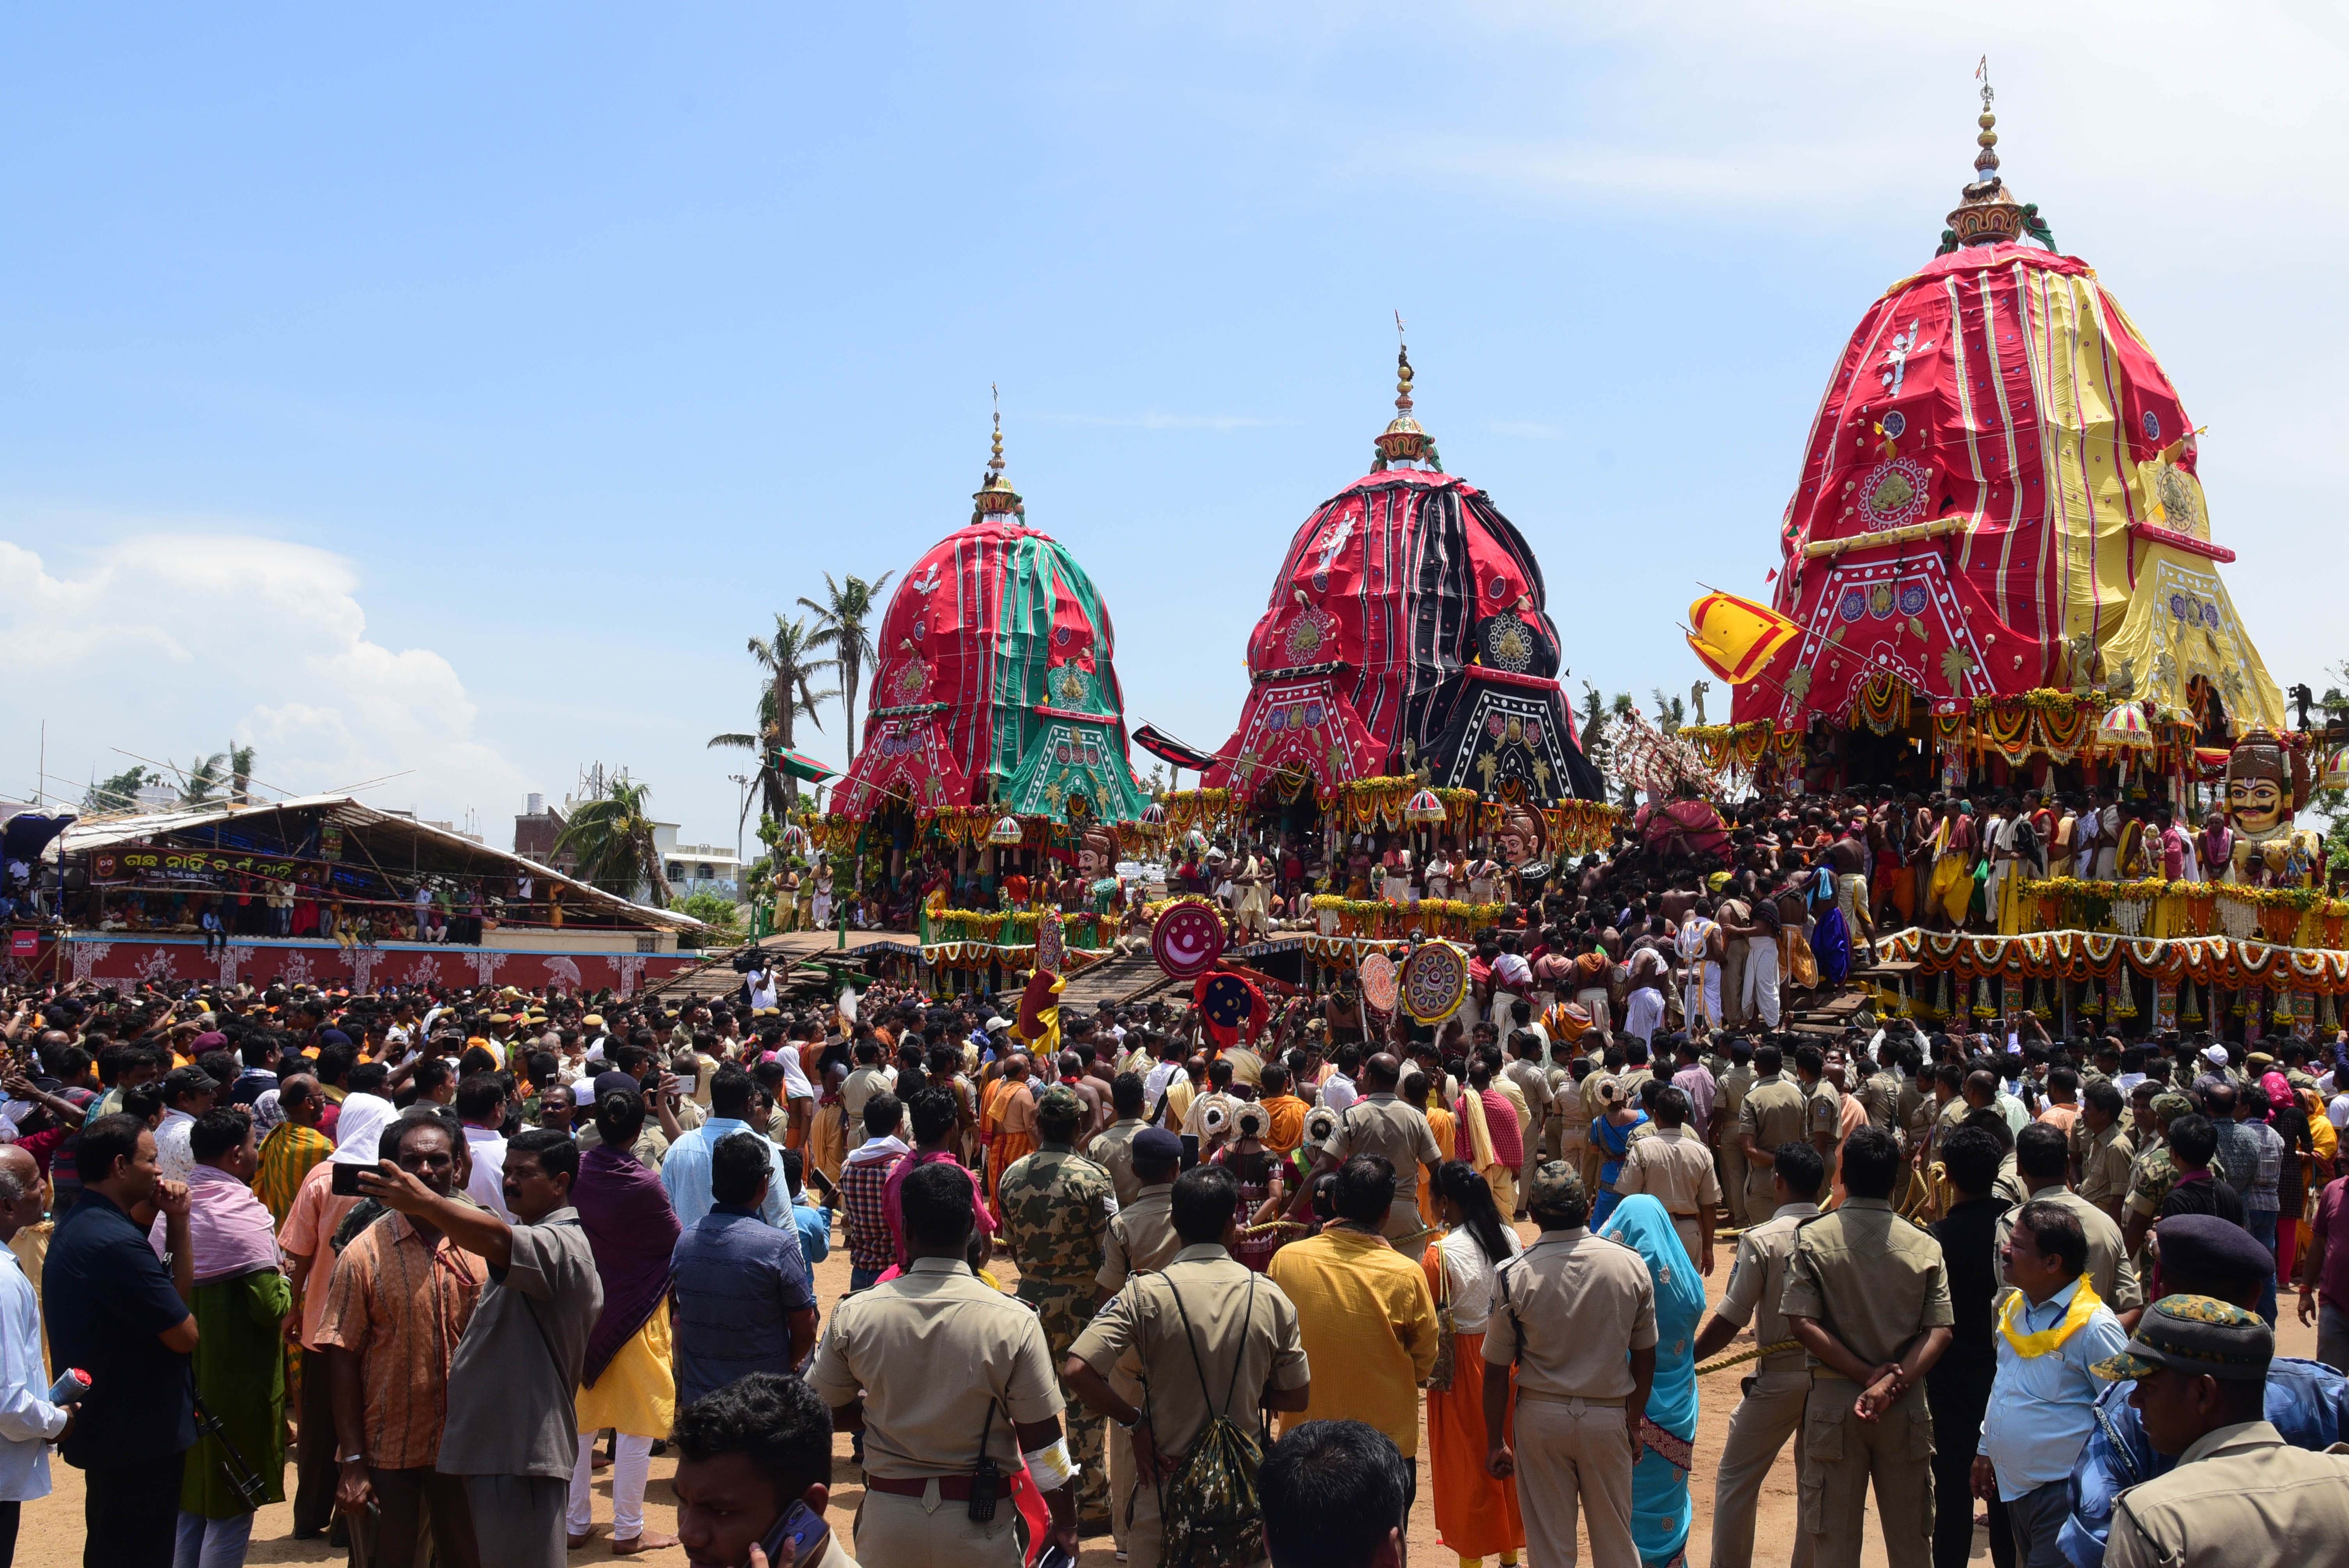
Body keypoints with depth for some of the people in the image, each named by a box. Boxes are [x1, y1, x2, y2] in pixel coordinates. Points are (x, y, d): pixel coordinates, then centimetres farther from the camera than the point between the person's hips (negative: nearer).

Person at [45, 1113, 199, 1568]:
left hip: (102, 1423, 11)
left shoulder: (78, 1227, 9)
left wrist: (177, 1223, -2)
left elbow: (176, 1295, 10)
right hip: (140, 1432, -11)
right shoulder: (117, 1242, -26)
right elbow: (184, 1335, -21)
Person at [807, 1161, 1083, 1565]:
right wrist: (1065, 1525, 4)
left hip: (887, 1519, 2)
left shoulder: (853, 1314, -8)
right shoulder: (1015, 1322, -14)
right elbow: (1041, 1438, -9)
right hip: (978, 1529, -1)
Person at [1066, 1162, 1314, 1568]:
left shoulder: (1145, 1294, -14)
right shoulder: (1270, 1297, -7)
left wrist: (1133, 1421, -10)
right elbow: (1297, 1395, 2)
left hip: (1165, 1483, -2)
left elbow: (1076, 1371, -22)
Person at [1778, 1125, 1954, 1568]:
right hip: (1906, 1406, 1)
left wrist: (1864, 1374, -12)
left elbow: (1802, 1323, -13)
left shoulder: (1812, 1239, -6)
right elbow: (1939, 1331, -10)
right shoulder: (1925, 1247, -3)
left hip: (1834, 1400, -1)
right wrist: (1889, 1383, -16)